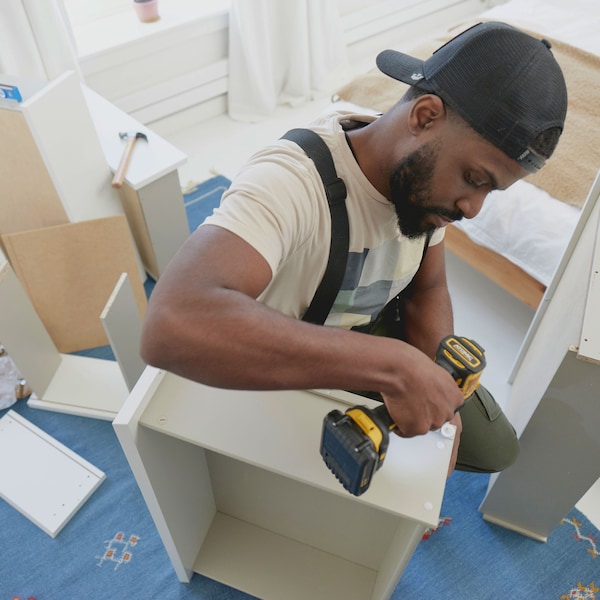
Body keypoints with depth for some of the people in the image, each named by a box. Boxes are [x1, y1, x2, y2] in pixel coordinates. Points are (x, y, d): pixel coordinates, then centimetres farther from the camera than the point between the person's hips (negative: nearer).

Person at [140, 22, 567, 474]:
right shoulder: (289, 181, -39)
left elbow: (427, 292, -1)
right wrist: (393, 366, -53)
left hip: (371, 358, 6)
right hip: (278, 380, -5)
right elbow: (172, 325, -55)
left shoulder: (426, 174, -14)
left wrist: (434, 400, -17)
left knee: (495, 449, 8)